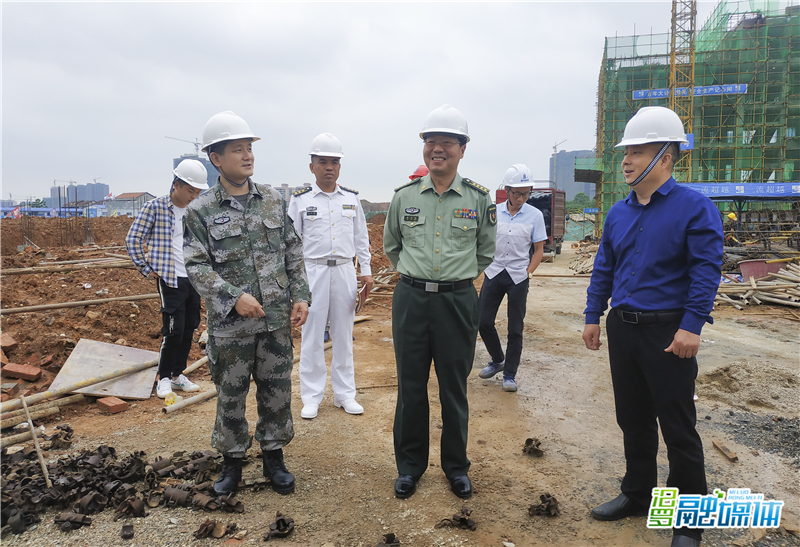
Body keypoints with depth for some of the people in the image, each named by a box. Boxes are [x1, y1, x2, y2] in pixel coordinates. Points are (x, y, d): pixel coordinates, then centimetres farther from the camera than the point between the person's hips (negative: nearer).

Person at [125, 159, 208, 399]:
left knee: (189, 329, 11)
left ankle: (178, 374, 25)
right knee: (173, 331, -5)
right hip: (171, 280, -5)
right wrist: (146, 269, -7)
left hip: (194, 279, 6)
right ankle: (164, 379, 13)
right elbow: (133, 240, -5)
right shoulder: (155, 207, -7)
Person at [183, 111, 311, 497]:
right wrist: (234, 298, -20)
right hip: (230, 324, -2)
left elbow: (293, 253, 8)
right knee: (230, 396, 11)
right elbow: (196, 265, -9)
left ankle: (273, 456, 31)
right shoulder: (201, 211, -5)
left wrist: (300, 296, 1)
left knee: (277, 391, 12)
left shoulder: (274, 200, 5)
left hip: (277, 320, 3)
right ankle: (232, 461, 31)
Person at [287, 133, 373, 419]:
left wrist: (366, 270, 7)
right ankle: (311, 397, 16)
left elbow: (361, 237, 12)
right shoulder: (300, 200, 0)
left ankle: (344, 393, 21)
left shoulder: (352, 198, 8)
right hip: (313, 271, -2)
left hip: (345, 271, 3)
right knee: (312, 335, 2)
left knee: (344, 334, 9)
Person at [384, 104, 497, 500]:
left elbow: (486, 252, 13)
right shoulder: (404, 196, 3)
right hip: (410, 300, 1)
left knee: (454, 389, 9)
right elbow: (390, 246, 18)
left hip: (458, 301, -1)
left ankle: (456, 466, 28)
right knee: (410, 386, 8)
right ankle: (409, 466, 26)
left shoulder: (479, 198, 0)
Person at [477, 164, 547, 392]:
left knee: (515, 329, 3)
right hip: (493, 273, 2)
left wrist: (529, 272, -8)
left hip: (518, 277, -2)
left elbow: (538, 249, 3)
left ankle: (509, 374, 19)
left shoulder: (535, 215, -2)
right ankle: (498, 360, 28)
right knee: (483, 322, 2)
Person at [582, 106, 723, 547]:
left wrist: (692, 326, -20)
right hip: (622, 329, 6)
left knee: (678, 428, 4)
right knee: (633, 420, 16)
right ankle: (637, 495, 34)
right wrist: (593, 317, 11)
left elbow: (706, 270, -14)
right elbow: (604, 269, 14)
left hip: (668, 333, -6)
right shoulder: (618, 213, 10)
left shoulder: (694, 207, -8)